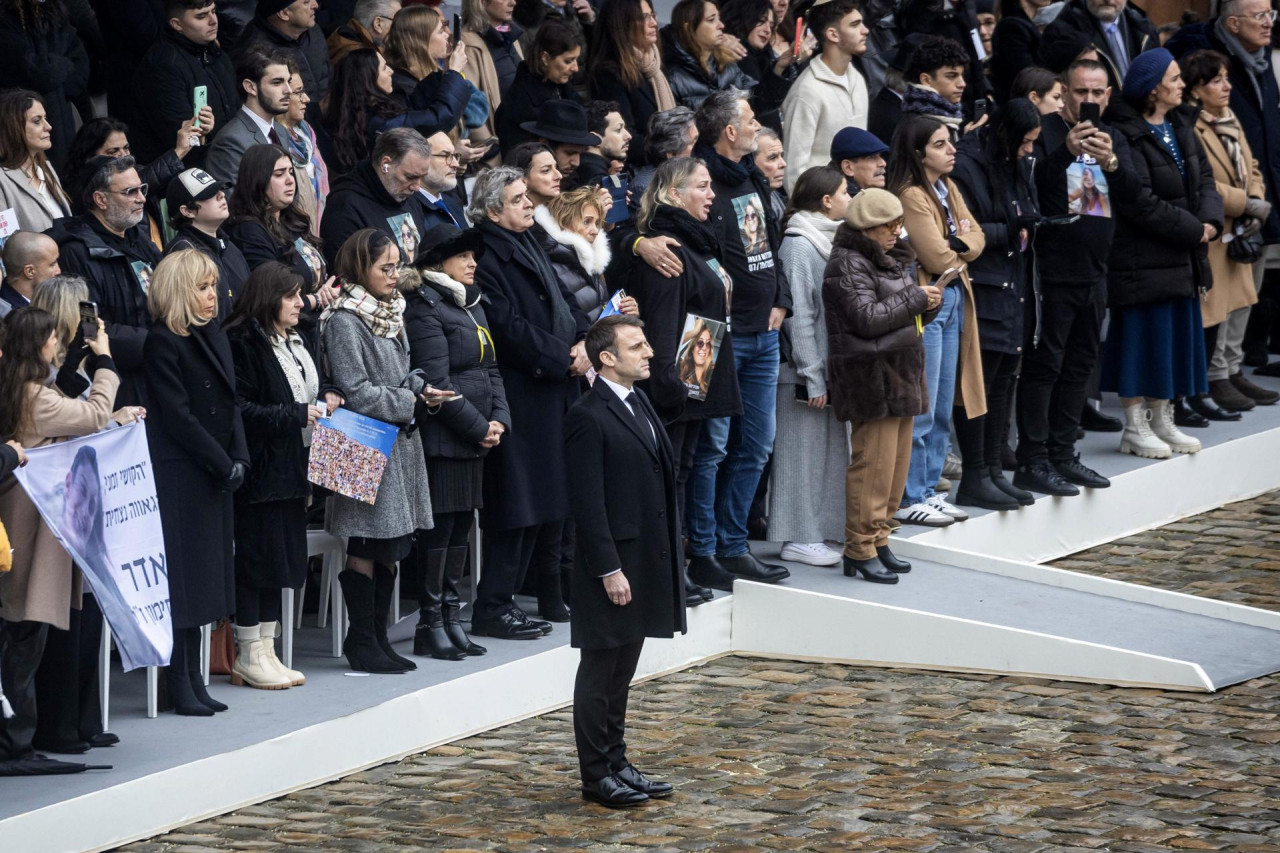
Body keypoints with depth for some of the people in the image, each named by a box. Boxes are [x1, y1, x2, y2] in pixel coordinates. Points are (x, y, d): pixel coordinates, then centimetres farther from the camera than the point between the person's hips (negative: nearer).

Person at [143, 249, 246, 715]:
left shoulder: (214, 336, 12)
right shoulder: (162, 343, -12)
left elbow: (230, 402, 12)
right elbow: (178, 415, -16)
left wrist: (239, 459, -1)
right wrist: (223, 464, -13)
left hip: (215, 476, 8)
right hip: (179, 473, -8)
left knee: (206, 573, 10)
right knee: (183, 575, -6)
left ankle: (194, 680, 15)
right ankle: (180, 686, -1)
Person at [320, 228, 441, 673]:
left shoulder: (390, 313, 15)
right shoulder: (344, 321, -13)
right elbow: (355, 391, -17)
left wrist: (420, 388, 2)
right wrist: (409, 402, -12)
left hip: (398, 444, 9)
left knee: (390, 546, 11)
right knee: (366, 548, -4)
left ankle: (377, 637, 18)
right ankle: (362, 641, 3)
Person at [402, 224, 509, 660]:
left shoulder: (471, 305, 16)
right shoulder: (426, 309, -11)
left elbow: (490, 370, 16)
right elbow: (437, 382, -17)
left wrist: (499, 420, 1)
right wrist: (479, 427, -14)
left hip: (474, 439, 9)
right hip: (441, 438, -9)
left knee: (461, 525, 11)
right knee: (439, 525, -5)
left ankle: (450, 617, 17)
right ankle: (430, 624, 0)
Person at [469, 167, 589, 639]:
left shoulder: (530, 246, 16)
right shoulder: (486, 256, -15)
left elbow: (564, 302, 18)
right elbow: (510, 329, -20)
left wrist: (584, 342, -1)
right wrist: (564, 357, -15)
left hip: (555, 393, 9)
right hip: (519, 397, -9)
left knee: (553, 498, 14)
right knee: (518, 502, -8)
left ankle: (554, 595, 24)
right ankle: (493, 607, -3)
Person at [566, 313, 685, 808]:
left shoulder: (639, 404, 13)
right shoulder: (589, 418, -16)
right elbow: (588, 503, -18)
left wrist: (667, 556, 15)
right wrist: (609, 570, -20)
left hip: (646, 559, 9)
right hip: (613, 564, -9)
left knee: (622, 670, 16)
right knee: (600, 670, 1)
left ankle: (616, 763, 23)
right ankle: (597, 776, 7)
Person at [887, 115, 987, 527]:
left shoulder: (947, 189, 13)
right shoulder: (911, 196, -16)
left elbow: (977, 237, 9)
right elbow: (938, 258, -19)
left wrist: (959, 245, -10)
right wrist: (958, 249, 0)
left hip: (953, 300, 9)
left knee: (942, 410, 13)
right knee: (920, 411, -5)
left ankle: (928, 491, 21)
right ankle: (909, 499, 1)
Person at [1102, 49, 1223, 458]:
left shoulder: (1179, 126, 11)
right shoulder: (1126, 135, -18)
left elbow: (1204, 176, 12)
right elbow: (1141, 203, -22)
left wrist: (1211, 220, -7)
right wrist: (1193, 230, -17)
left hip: (1182, 257, 9)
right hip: (1142, 262, -9)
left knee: (1177, 334, 13)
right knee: (1141, 337, -3)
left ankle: (1162, 420, 23)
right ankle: (1135, 428, 6)